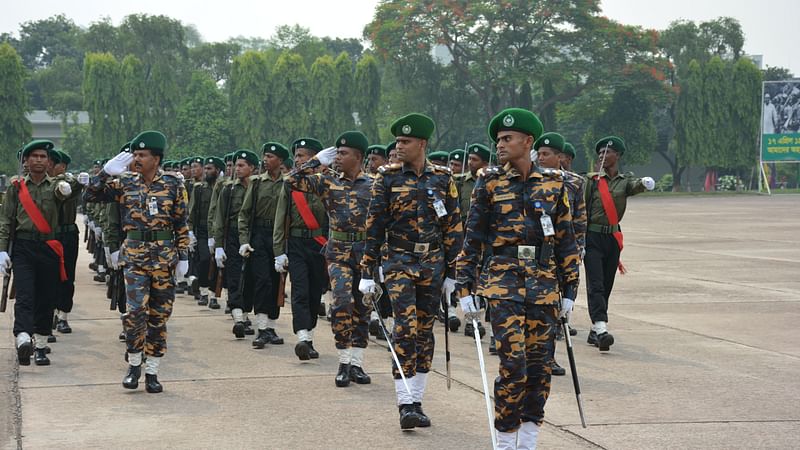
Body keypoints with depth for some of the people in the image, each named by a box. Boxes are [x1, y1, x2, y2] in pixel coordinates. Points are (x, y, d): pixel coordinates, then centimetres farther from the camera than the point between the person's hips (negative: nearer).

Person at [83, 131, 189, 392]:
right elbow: (90, 196, 2)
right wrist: (107, 172, -8)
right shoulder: (125, 183, 5)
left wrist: (183, 257, 0)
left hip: (164, 258, 0)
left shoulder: (173, 186, 1)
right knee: (136, 310, -15)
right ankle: (134, 365, 3)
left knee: (159, 315, 4)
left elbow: (181, 224, 4)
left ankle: (152, 372, 13)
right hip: (134, 255, 0)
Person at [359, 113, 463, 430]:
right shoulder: (387, 178, -1)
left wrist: (451, 272, 4)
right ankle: (405, 406, -14)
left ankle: (416, 401, 16)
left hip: (432, 263, 2)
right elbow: (374, 226, 0)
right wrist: (367, 273, -4)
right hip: (398, 261, -2)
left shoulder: (443, 178, 3)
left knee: (425, 331, 7)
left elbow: (453, 227, 7)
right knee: (405, 329, -14)